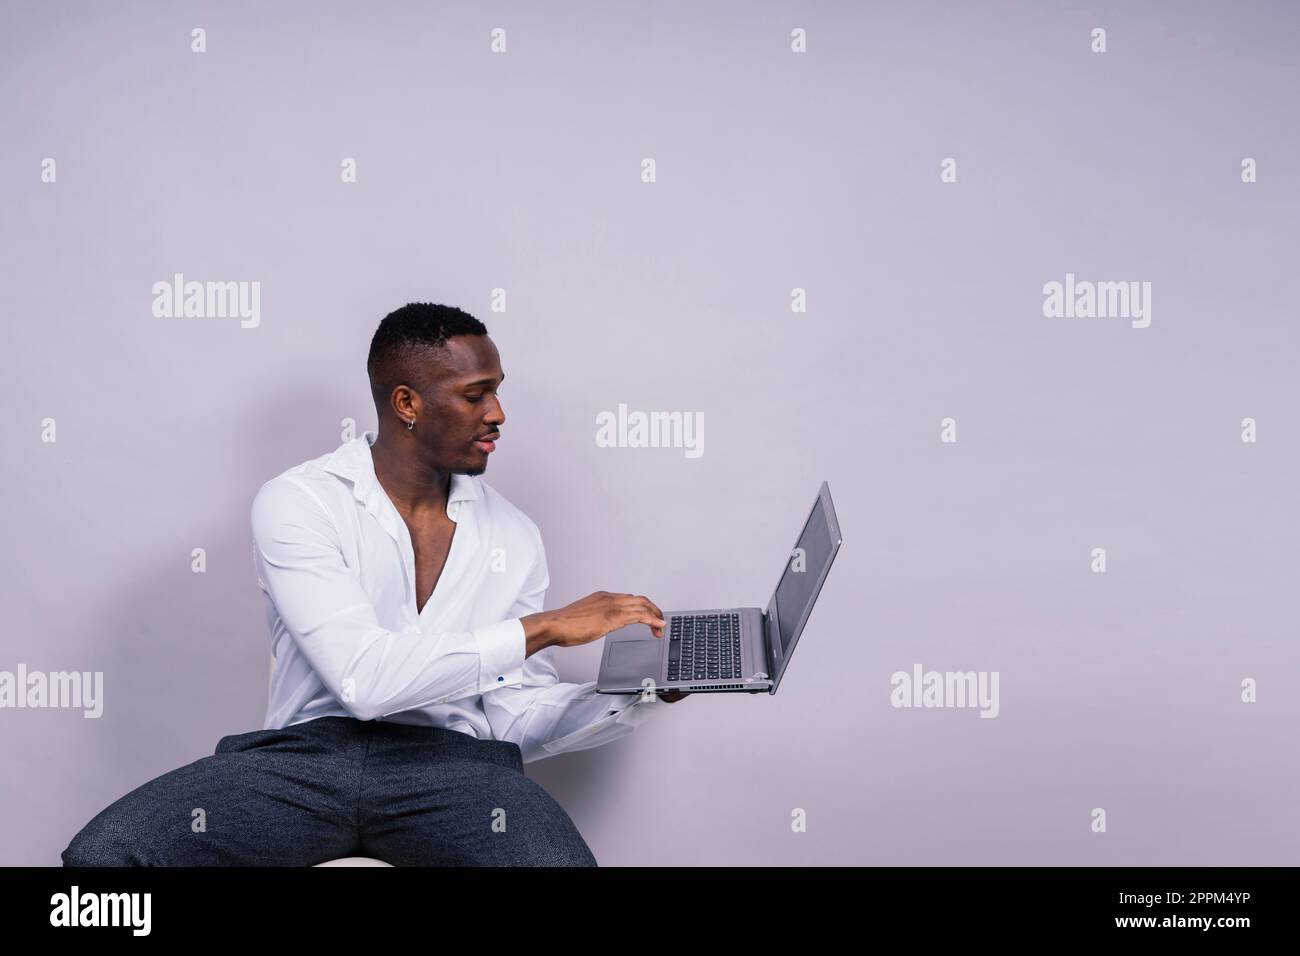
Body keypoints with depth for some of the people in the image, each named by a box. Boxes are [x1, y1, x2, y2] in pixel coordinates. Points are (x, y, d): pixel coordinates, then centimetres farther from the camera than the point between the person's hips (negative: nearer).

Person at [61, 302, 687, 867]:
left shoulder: (513, 536, 12)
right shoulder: (297, 502, -2)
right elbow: (365, 679, -15)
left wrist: (646, 691, -1)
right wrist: (542, 629, -13)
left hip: (452, 760, 2)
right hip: (305, 753, -1)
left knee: (563, 862, -33)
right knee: (101, 852, -27)